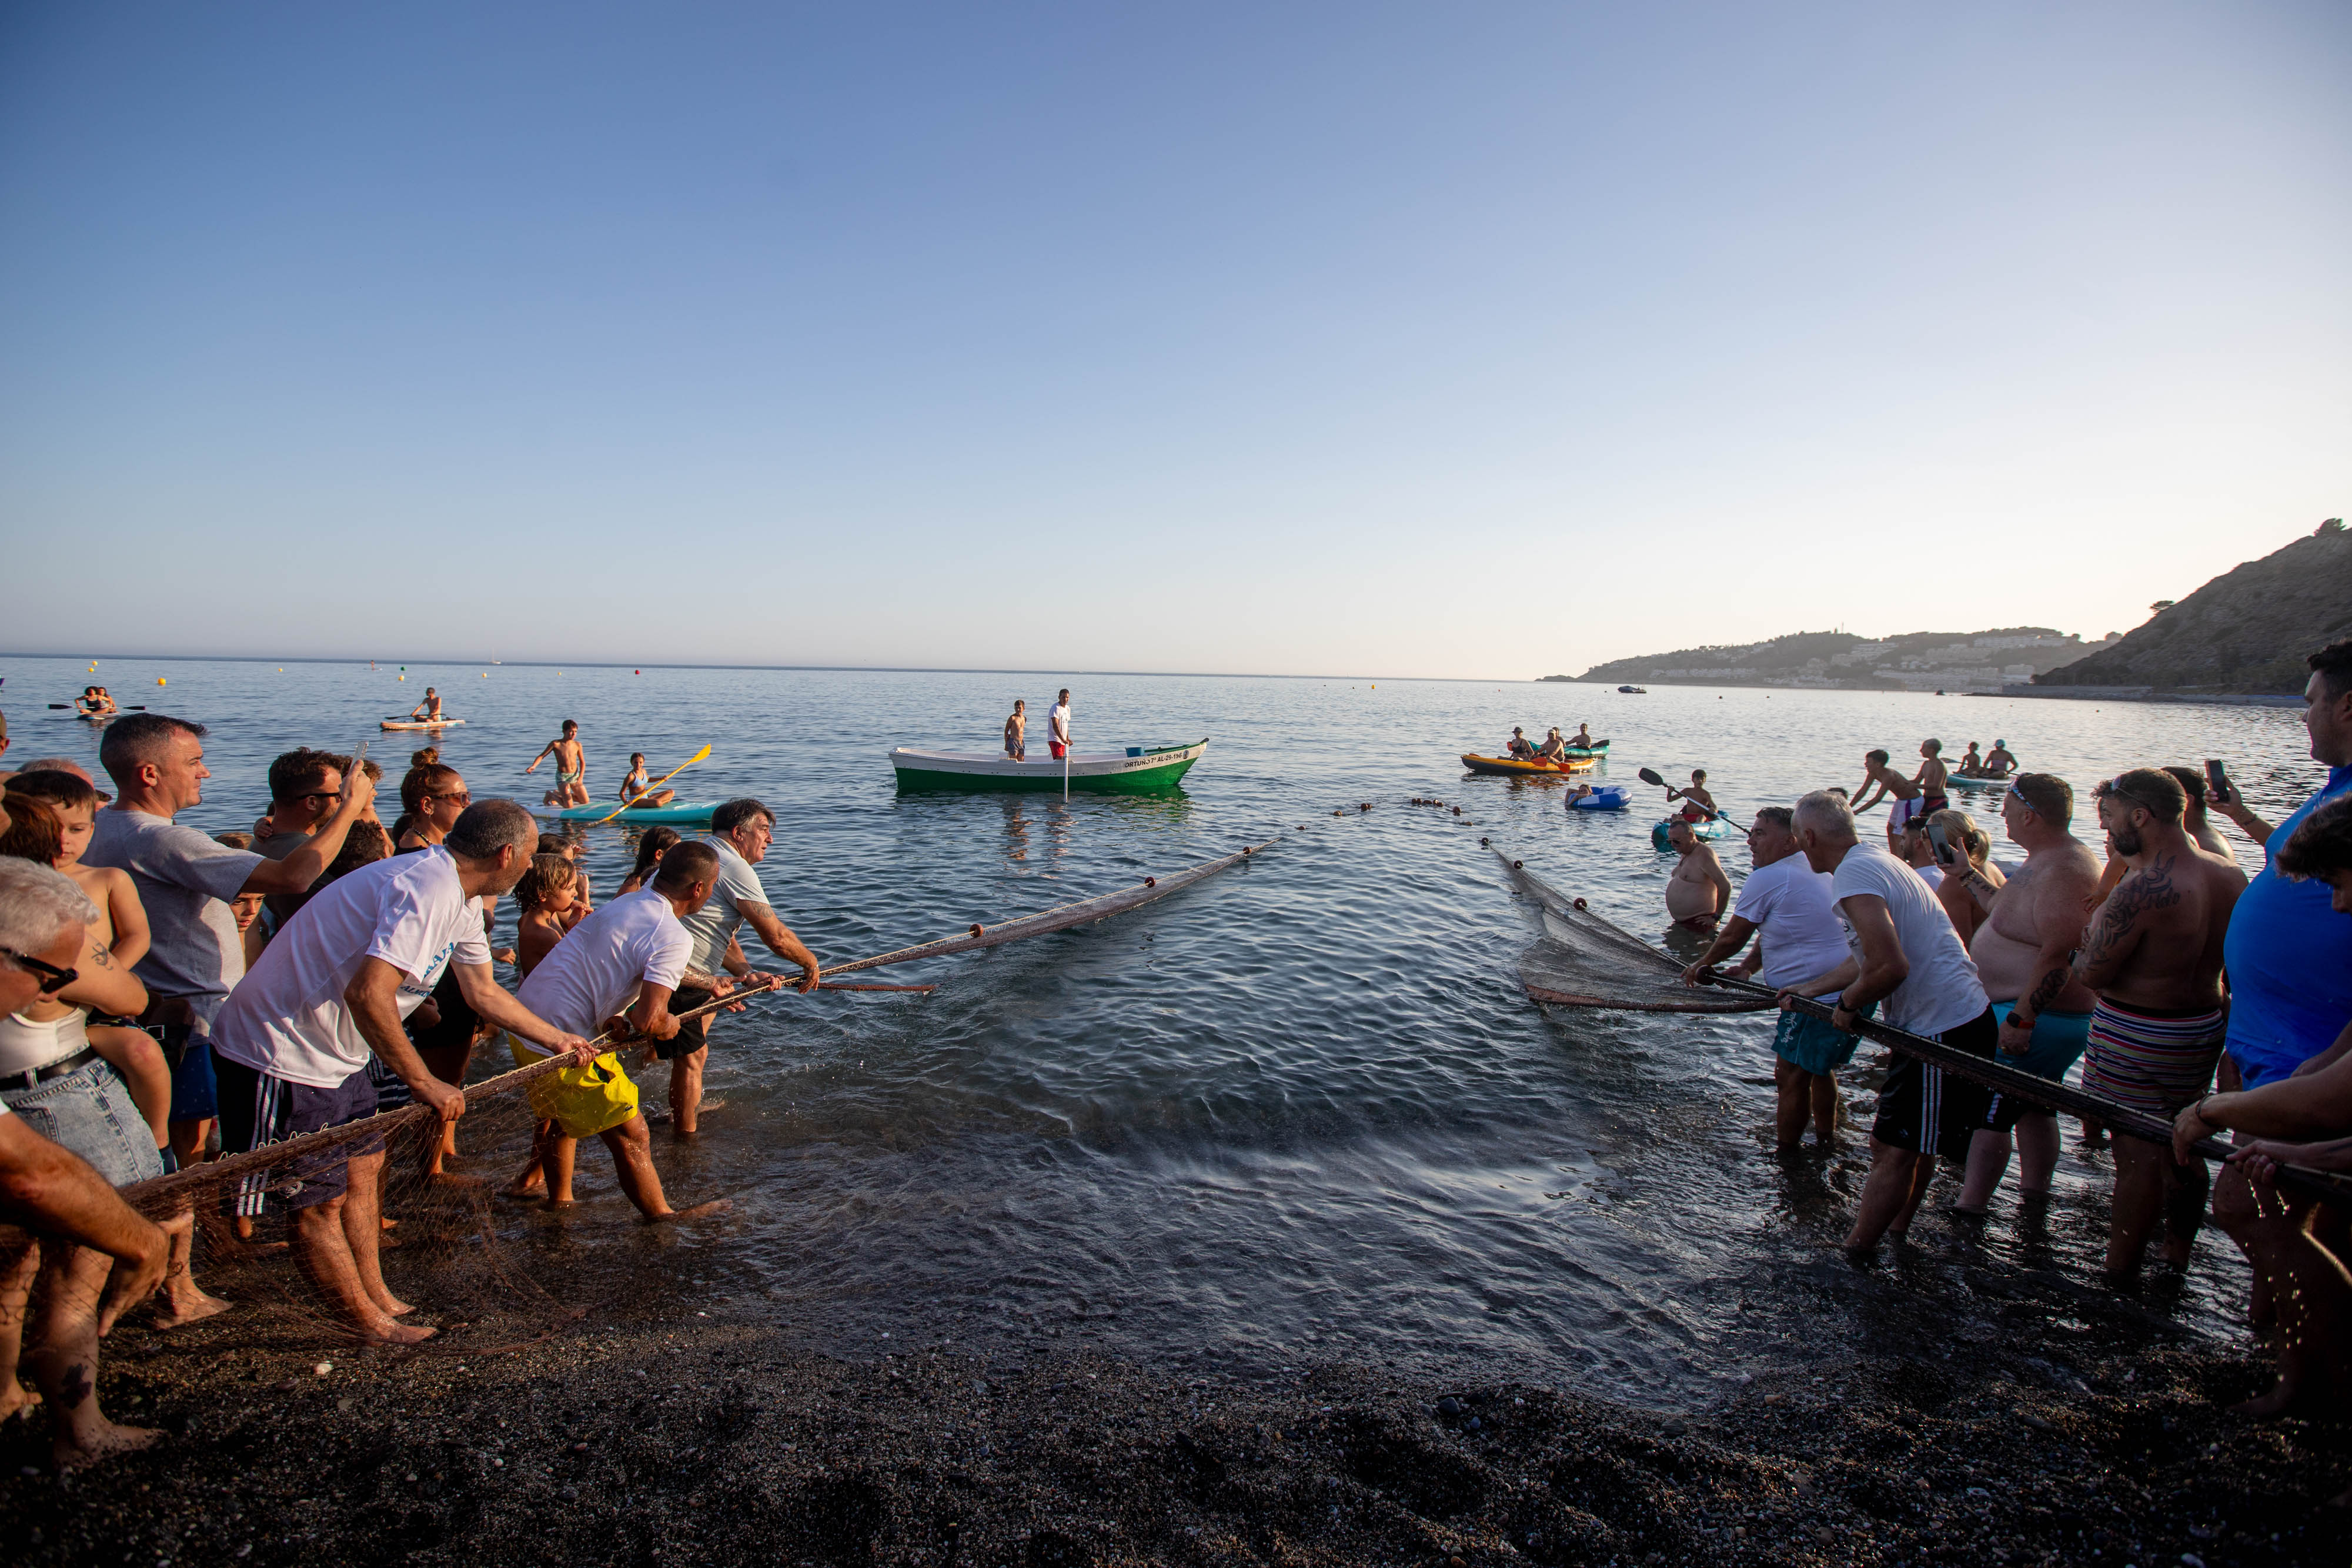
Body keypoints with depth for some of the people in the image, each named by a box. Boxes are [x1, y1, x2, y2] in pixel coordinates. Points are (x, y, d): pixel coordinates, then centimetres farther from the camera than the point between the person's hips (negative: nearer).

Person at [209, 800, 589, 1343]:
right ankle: (370, 1323, 18)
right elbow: (368, 994, -37)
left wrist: (558, 1039, 24)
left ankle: (378, 1299, 32)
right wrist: (422, 1082, -28)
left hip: (332, 1053, 10)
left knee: (362, 1168, 18)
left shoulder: (460, 899, 6)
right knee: (320, 1201, 4)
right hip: (283, 1054, -10)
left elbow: (483, 992, 18)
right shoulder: (430, 889, -28)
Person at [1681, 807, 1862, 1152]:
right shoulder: (1818, 872, 16)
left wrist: (1702, 965, 15)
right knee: (1819, 1068, 24)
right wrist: (1747, 968, 31)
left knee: (1791, 1074, 1)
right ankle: (1826, 1142, 37)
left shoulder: (1765, 879, -11)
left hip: (1815, 993, -10)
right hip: (1853, 991, 10)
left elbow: (1732, 937, -1)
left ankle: (1785, 1154, 11)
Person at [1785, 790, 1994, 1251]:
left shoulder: (1853, 875, -18)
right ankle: (1896, 1234, 31)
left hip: (1942, 1029, -10)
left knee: (1893, 1149, -3)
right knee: (1910, 1143, 19)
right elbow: (1869, 961, 24)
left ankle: (1849, 1259, 5)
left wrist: (1848, 1005, -12)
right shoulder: (1876, 860, 14)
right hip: (1963, 1015, 10)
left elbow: (1891, 967, -29)